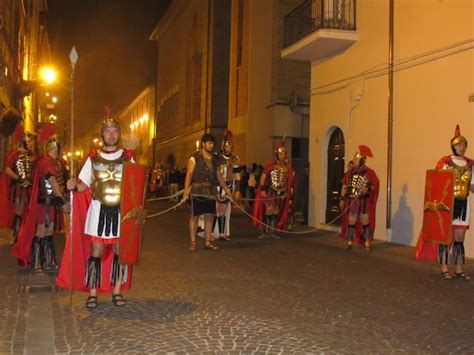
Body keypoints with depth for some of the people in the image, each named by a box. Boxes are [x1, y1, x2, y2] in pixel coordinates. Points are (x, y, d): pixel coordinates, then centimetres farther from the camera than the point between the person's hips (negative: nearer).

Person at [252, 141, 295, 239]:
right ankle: (265, 232, 0)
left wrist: (290, 195, 11)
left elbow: (290, 181, 12)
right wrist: (262, 189, -17)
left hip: (282, 193, 4)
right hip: (270, 192, -4)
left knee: (276, 213, 7)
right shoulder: (271, 164, -8)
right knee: (268, 211, -7)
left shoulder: (288, 167, 5)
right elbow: (263, 176, -10)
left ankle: (272, 232, 14)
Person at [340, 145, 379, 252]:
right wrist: (342, 199, 8)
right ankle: (349, 243, 16)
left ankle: (367, 245, 4)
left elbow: (376, 185, -5)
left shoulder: (369, 172, -5)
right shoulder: (350, 172, 7)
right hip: (351, 202, 4)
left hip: (363, 202, -4)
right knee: (351, 222, 8)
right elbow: (344, 186, 11)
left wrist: (368, 189, -23)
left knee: (365, 222, -1)